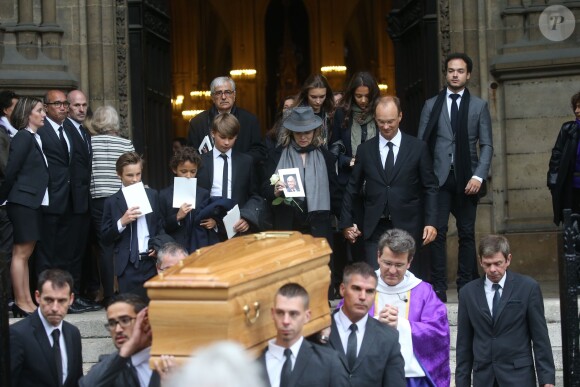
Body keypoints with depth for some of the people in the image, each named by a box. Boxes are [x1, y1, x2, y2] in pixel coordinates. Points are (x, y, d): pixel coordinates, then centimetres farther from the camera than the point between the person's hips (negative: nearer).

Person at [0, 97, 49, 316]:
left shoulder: (34, 138, 14)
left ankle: (27, 301, 17)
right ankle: (20, 303, 0)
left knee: (26, 253, 11)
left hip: (33, 202, 9)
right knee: (21, 253, -4)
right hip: (23, 201, -9)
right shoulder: (23, 138, -12)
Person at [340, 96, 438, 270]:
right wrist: (346, 223, 10)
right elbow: (353, 188, 12)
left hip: (407, 228, -1)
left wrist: (430, 222, -5)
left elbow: (430, 187, 3)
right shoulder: (365, 149, 6)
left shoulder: (418, 148, 2)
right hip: (375, 229, 1)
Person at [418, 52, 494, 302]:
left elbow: (486, 145, 3)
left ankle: (466, 286, 12)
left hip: (466, 179, 0)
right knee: (437, 232, -5)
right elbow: (421, 143, 6)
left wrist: (478, 176, -10)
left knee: (467, 234, 5)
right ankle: (438, 289, -2)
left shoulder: (479, 106, 8)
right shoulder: (431, 105, 9)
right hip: (438, 177, 0)